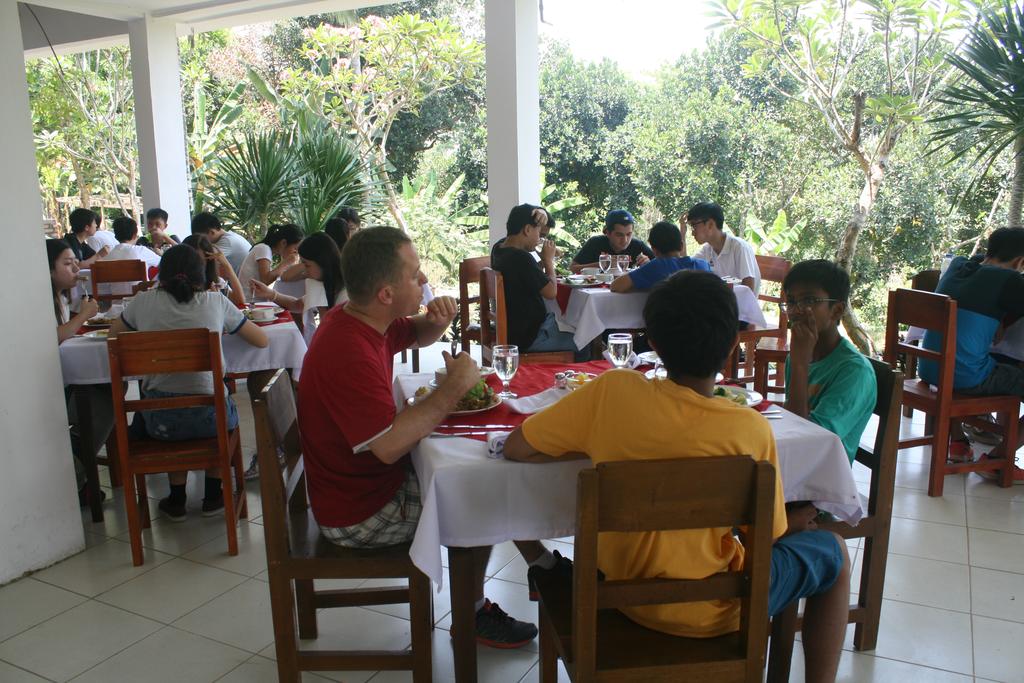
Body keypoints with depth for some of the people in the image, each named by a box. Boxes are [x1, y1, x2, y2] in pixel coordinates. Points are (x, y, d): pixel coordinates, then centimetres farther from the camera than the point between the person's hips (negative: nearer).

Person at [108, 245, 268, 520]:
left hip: (160, 423, 1)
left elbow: (114, 333, 22)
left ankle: (176, 500, 36)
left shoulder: (144, 301, 3)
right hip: (209, 419, -1)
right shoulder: (215, 302, 1)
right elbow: (262, 340, 9)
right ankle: (213, 494, 36)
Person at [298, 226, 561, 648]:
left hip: (372, 475, 9)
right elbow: (388, 446, -37)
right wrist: (454, 386, -29)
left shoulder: (359, 318, -2)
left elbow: (419, 335, 17)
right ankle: (474, 612, 20)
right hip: (357, 514, -9)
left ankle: (545, 566, 23)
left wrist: (437, 319, -7)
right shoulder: (348, 352, -32)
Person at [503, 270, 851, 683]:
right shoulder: (750, 430, -22)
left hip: (624, 593, 4)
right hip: (709, 610, -4)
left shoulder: (612, 390, -18)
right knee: (832, 552, 20)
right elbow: (766, 535, -8)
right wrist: (796, 522, 14)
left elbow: (516, 448, -9)